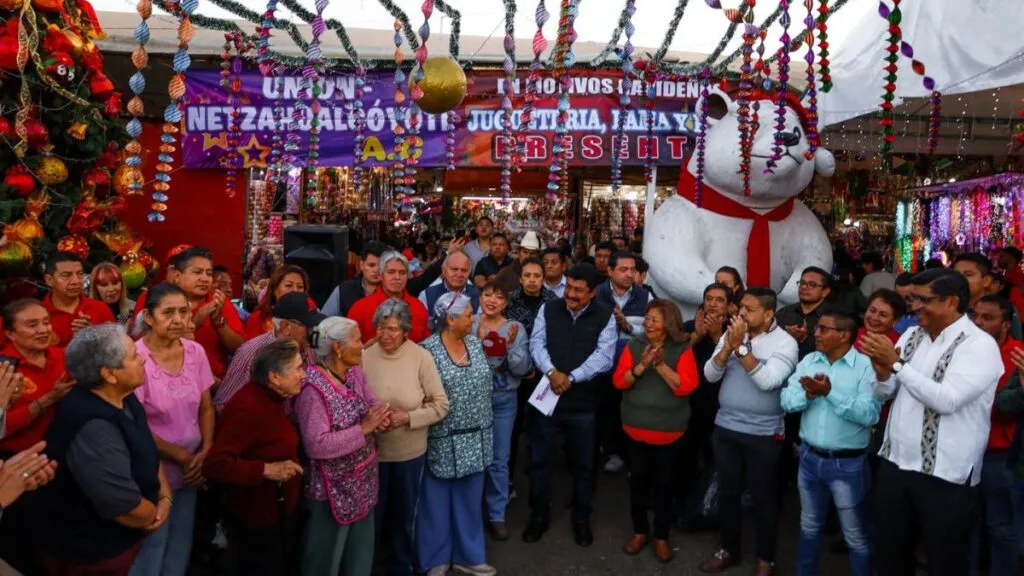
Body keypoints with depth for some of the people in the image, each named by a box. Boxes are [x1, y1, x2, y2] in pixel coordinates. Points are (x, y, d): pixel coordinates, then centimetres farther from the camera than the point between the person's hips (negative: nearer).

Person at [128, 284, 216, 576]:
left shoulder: (195, 351, -3)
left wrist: (204, 453, -7)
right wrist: (182, 456, -10)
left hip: (191, 469, 5)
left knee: (181, 546, 18)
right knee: (150, 550, 10)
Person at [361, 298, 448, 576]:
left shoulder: (421, 357, -14)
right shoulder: (365, 357, -12)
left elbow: (440, 404, -11)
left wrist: (408, 417, -22)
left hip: (410, 451, 0)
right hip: (372, 450, 0)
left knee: (404, 514, 20)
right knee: (371, 514, 16)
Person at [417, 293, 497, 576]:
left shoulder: (475, 343, 4)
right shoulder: (428, 350, -14)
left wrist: (483, 421, 12)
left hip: (475, 436, 5)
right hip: (443, 439, -5)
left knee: (470, 499, 17)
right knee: (438, 501, 9)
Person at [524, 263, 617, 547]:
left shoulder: (605, 317, -4)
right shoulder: (548, 309, 1)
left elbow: (604, 356, -13)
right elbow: (537, 343, -6)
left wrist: (571, 377, -21)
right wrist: (551, 371, -23)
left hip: (583, 402, -1)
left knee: (583, 464, 13)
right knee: (539, 460, 10)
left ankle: (581, 519, 32)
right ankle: (539, 515, 29)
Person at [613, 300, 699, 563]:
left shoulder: (682, 350, -7)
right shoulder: (634, 346, -1)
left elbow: (686, 386, -17)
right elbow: (619, 381, -7)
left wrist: (661, 365, -26)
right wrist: (641, 366, -23)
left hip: (668, 431, -2)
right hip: (636, 429, 2)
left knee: (664, 483, 9)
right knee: (638, 480, 11)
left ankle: (662, 536, 25)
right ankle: (640, 530, 29)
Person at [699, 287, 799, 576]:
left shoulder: (785, 343, -12)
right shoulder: (730, 334, 3)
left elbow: (768, 381, -25)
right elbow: (710, 375, -4)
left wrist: (741, 347, -24)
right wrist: (728, 347, -18)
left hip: (762, 434, -4)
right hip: (725, 428, 5)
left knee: (763, 498, 9)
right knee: (727, 492, 16)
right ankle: (729, 549, 34)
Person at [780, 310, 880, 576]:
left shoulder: (866, 366, -13)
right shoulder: (808, 361, 3)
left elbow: (870, 414, -24)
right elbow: (786, 400, -3)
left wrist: (830, 393, -27)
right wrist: (809, 394, -22)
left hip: (847, 463, -5)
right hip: (810, 457, 5)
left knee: (855, 535, 11)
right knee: (809, 526, 22)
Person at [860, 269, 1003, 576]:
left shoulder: (979, 345, -13)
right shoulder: (911, 335, 7)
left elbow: (947, 400, -25)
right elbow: (884, 391, 8)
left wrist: (897, 364, -22)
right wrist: (882, 371, -14)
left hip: (945, 475, -6)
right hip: (895, 463, 6)